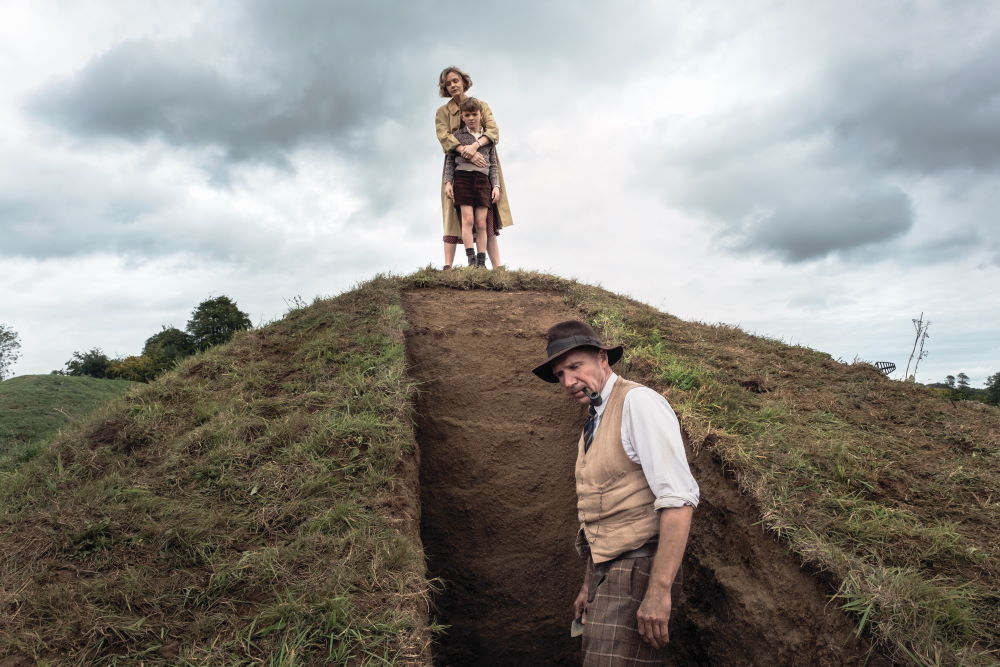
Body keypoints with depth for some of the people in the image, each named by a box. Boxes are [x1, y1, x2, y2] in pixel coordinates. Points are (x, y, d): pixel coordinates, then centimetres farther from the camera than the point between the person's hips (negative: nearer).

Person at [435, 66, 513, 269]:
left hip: (484, 167, 1)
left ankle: (497, 267, -6)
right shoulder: (443, 112, 10)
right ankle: (447, 266, -14)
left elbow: (493, 131, -4)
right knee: (454, 218, -8)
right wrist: (465, 151, -26)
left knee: (488, 218, -4)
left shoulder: (482, 106, 12)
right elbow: (444, 136, -8)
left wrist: (475, 145, -25)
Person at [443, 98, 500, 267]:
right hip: (462, 178, -2)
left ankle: (481, 262, -1)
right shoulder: (457, 135, 10)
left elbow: (493, 165, 15)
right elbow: (450, 161, 8)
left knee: (481, 223, -2)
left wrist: (496, 186, 4)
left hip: (482, 180, 2)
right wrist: (448, 182, -3)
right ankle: (471, 259, -12)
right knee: (468, 219, -12)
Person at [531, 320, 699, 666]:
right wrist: (589, 586, 19)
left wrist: (659, 591, -25)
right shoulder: (593, 423, 13)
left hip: (637, 571, -8)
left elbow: (678, 498, -22)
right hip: (605, 572, 9)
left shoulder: (637, 402, -14)